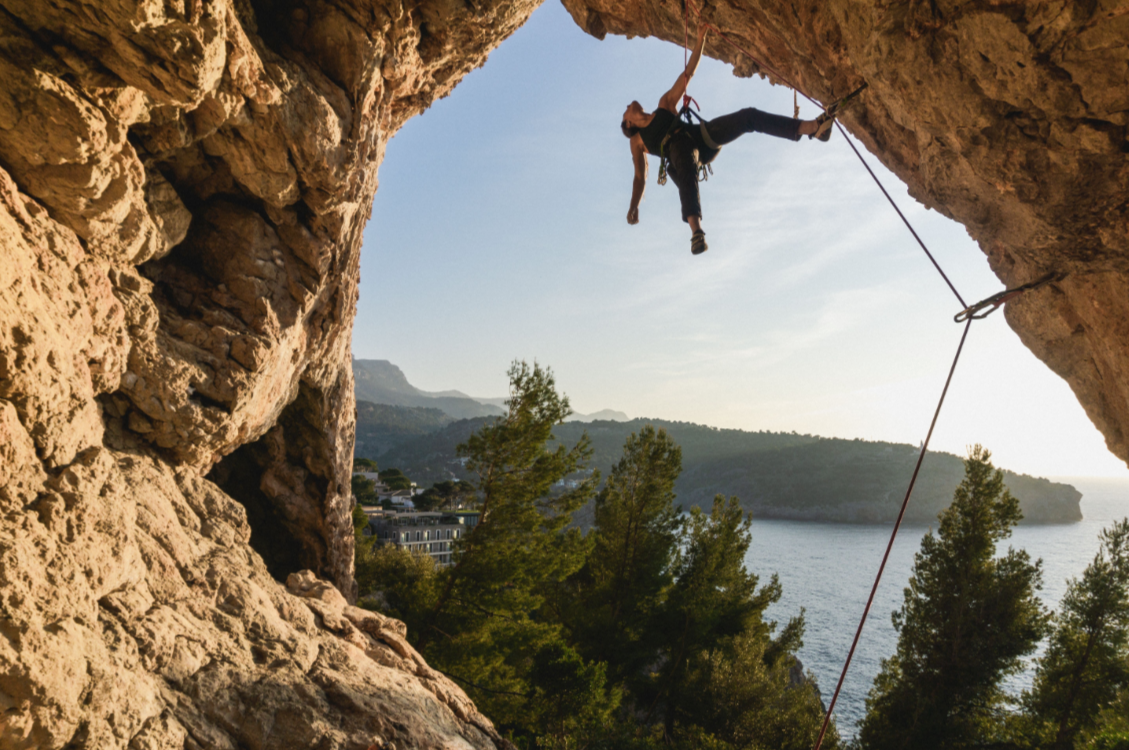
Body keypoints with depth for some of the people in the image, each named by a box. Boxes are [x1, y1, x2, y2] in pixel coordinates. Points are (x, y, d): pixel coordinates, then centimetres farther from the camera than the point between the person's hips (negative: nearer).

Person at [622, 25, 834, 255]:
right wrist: (634, 207, 5)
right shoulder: (637, 141, 24)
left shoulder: (664, 105, 32)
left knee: (748, 116, -16)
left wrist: (700, 39, 20)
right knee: (686, 178, -40)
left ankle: (812, 127, -29)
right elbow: (640, 176, 18)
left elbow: (687, 74, 28)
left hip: (701, 134, 5)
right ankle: (696, 232, -67)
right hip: (679, 151, -4)